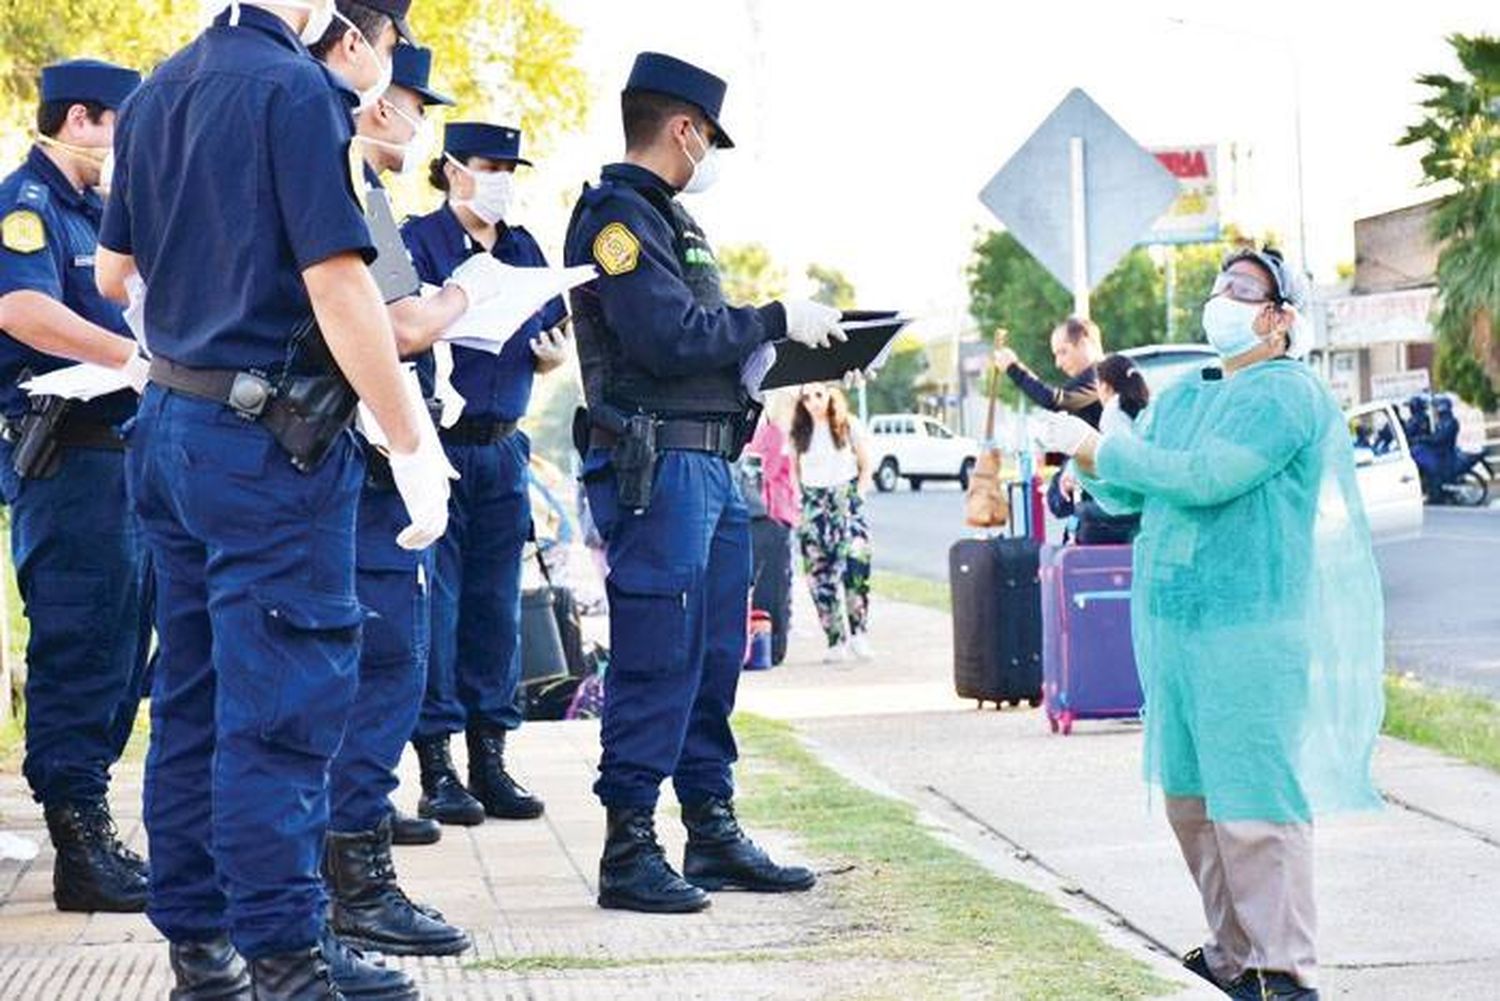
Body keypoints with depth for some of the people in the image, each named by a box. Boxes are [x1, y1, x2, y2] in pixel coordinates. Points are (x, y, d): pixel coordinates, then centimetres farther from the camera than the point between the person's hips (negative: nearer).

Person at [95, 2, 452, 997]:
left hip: (172, 425, 8)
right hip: (272, 436, -8)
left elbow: (113, 270, 19)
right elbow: (337, 284, -20)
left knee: (195, 692, 13)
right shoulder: (298, 90, -14)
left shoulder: (156, 94, 11)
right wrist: (413, 442, -18)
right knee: (285, 701, -4)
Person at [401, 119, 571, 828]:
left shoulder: (523, 250, 16)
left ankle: (490, 761, 13)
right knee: (434, 603, -5)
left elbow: (553, 337, 21)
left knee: (496, 604, 7)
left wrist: (555, 354, 0)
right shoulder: (417, 241, -3)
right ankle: (436, 768, 0)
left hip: (502, 450, 6)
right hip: (435, 443, -6)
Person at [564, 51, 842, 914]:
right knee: (656, 661, -8)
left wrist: (784, 346, 10)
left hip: (711, 466, 10)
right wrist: (778, 320, -11)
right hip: (656, 466, -10)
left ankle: (715, 834, 21)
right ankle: (630, 850, -4)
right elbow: (671, 337, -20)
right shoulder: (617, 218, -11)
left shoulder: (669, 218, 21)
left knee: (713, 657, 13)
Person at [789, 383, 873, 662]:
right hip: (812, 505, 3)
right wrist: (797, 503, 4)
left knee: (855, 566, -20)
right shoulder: (799, 434, 10)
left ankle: (859, 631, -8)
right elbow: (794, 472, 17)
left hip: (845, 499, -3)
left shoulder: (849, 426, 4)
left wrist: (858, 496, -3)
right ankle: (836, 641, 3)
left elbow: (866, 466, 8)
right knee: (820, 576, -2)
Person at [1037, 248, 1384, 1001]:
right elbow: (1127, 496, 18)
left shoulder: (1287, 394, -9)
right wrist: (1088, 460, -3)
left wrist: (1100, 448, -14)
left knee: (1254, 803, -9)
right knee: (1193, 798, 12)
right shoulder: (1181, 398, 18)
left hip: (1253, 631, -9)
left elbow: (1207, 477, -21)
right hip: (1173, 624, 9)